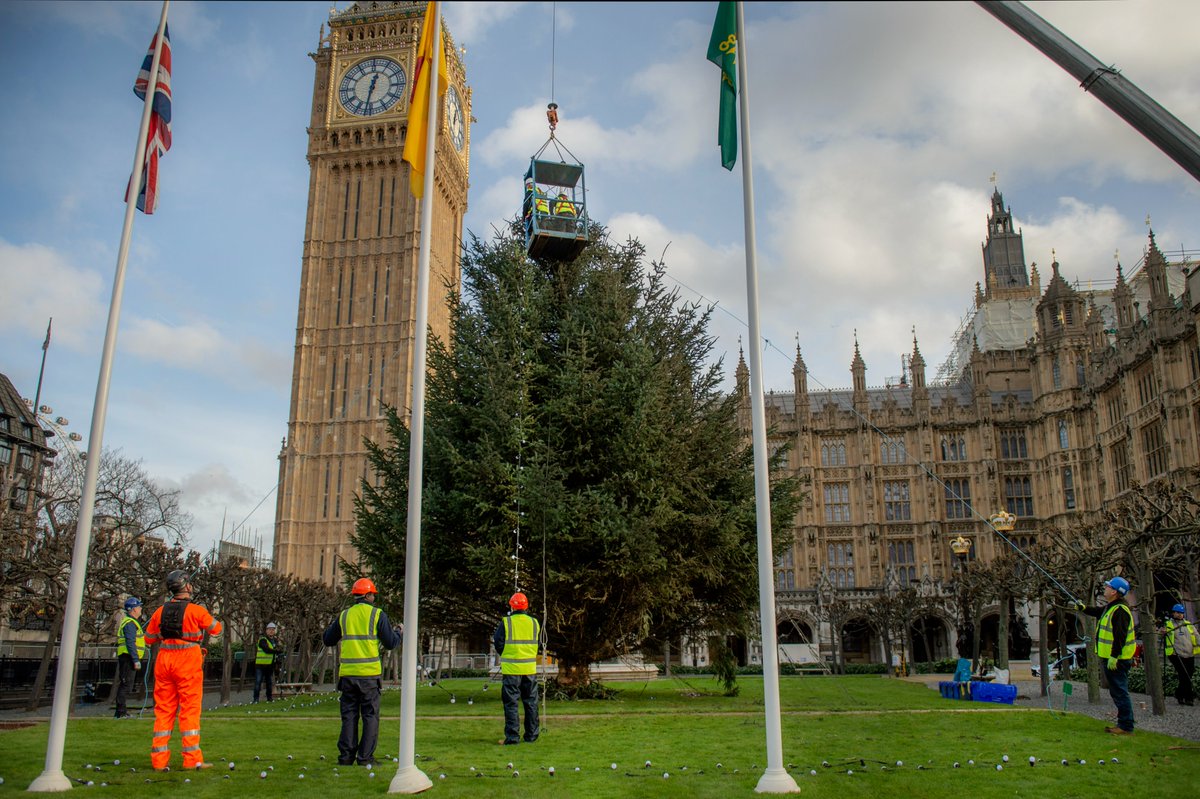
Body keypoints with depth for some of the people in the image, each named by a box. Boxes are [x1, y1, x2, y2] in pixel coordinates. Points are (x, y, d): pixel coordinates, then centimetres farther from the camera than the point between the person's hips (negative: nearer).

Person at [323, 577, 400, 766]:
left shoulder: (344, 616, 8)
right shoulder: (378, 615, -2)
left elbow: (327, 640, 15)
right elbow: (390, 643, -2)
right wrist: (399, 633, 18)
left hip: (348, 673, 3)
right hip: (370, 673, -3)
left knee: (349, 715, 11)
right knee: (370, 716, 4)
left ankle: (346, 756, 10)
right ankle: (365, 757, 2)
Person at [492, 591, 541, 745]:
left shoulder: (506, 622, -8)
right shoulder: (534, 623, 4)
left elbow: (498, 644, -5)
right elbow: (537, 644, 11)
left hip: (511, 669, -3)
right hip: (530, 669, 4)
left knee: (511, 703, 2)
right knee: (531, 703, 12)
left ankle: (512, 737, 1)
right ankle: (531, 735, 17)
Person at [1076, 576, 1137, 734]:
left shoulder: (1120, 610, -19)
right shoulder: (1110, 607, 14)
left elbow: (1120, 636, -25)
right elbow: (1097, 612, 37)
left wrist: (1114, 656, -26)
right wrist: (1083, 608, 27)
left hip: (1117, 660, -11)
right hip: (1109, 658, 11)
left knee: (1120, 692, -7)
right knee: (1117, 692, 15)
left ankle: (1126, 727, -3)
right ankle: (1123, 724, 22)